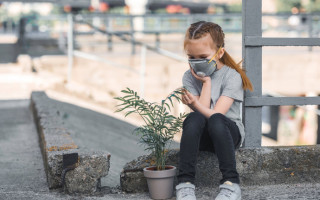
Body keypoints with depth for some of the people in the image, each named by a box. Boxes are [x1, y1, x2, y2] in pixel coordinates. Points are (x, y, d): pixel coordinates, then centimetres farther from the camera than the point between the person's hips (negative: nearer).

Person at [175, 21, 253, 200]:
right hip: (201, 136, 2)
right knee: (194, 119, -33)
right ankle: (186, 183, -35)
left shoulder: (232, 76, -8)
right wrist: (206, 82, -11)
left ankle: (231, 183, -35)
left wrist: (196, 104, -31)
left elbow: (216, 115, -17)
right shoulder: (190, 77, 2)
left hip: (230, 132, -2)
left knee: (215, 121, -37)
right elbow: (200, 114, -9)